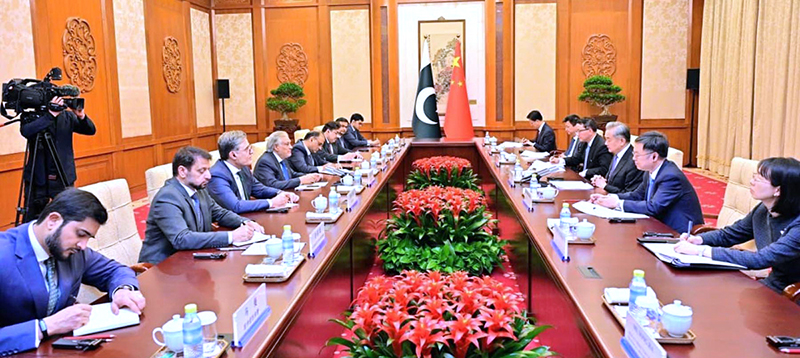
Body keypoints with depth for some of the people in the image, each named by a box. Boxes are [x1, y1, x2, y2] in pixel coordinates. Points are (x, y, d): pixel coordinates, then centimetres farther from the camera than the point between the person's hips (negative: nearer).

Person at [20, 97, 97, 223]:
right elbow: (26, 131, -24)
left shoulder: (67, 116, 5)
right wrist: (50, 115, -29)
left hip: (64, 178, 2)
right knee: (31, 221, 2)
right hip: (37, 179, -2)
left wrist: (82, 116, -20)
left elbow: (91, 130, 0)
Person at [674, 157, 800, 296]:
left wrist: (702, 251, -32)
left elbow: (760, 260, -31)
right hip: (771, 285, 6)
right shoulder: (763, 210, -1)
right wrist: (697, 239, -9)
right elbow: (728, 234, 11)